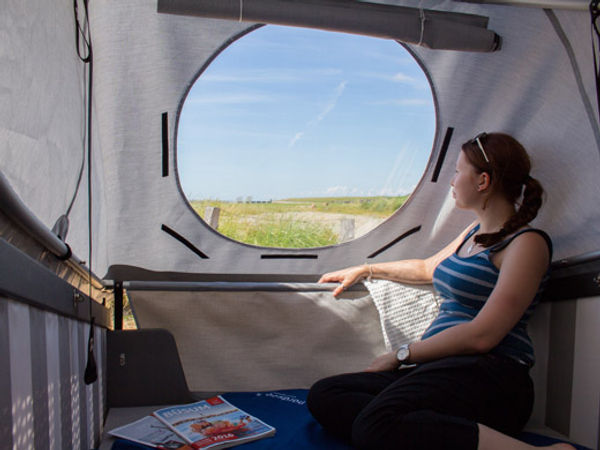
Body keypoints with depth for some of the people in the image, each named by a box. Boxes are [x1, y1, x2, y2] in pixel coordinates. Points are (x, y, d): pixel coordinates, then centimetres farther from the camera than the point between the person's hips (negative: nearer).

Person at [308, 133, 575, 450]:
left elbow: (482, 335, -15)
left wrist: (402, 355, -8)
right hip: (441, 369, 9)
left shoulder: (526, 243, -6)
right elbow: (428, 268, 39)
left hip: (488, 376, -9)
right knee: (323, 395, -13)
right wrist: (365, 270, 42)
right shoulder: (476, 232, 22)